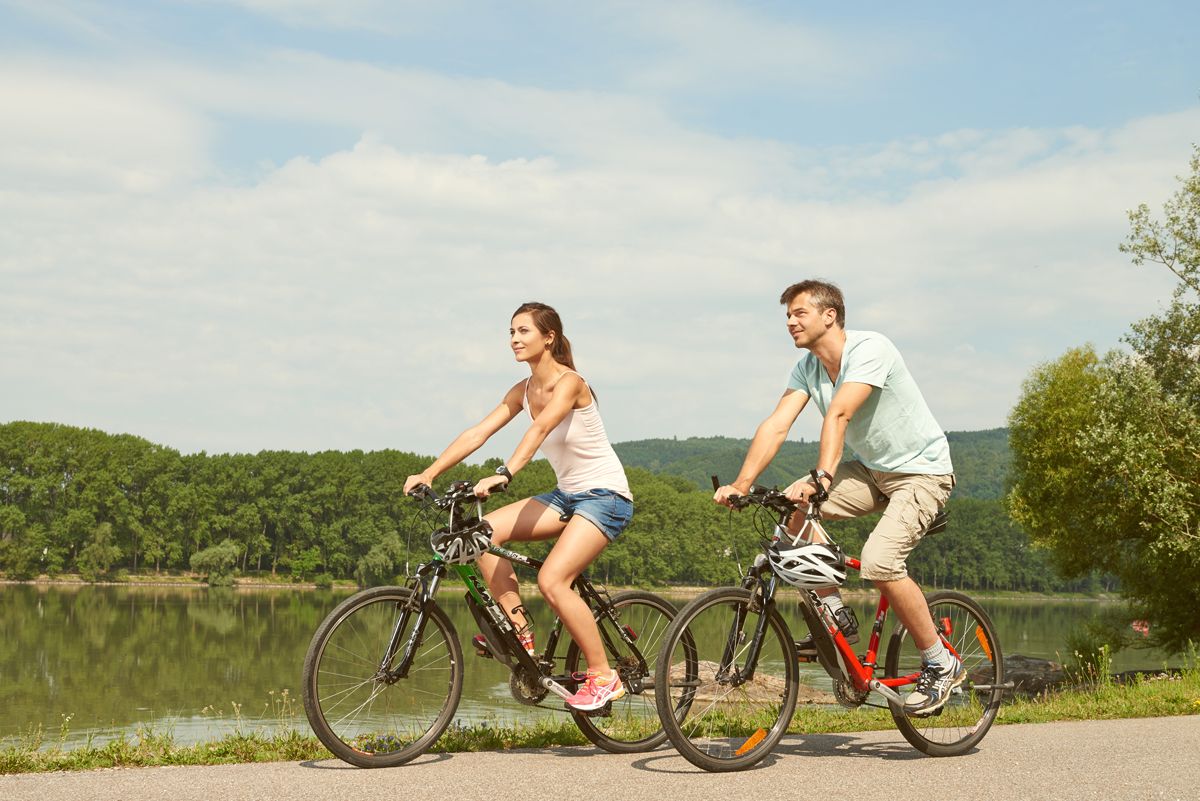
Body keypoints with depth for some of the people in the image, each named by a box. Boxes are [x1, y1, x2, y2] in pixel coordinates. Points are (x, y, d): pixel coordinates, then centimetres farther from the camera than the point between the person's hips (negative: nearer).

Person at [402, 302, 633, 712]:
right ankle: (520, 632, -4)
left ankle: (603, 677, -9)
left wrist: (503, 474, -49)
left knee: (551, 580, -24)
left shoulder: (568, 382, -17)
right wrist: (429, 472, -14)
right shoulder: (523, 391, 6)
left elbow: (540, 429, -34)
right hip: (567, 494, 8)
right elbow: (478, 432, -2)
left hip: (605, 496, -8)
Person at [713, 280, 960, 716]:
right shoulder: (807, 368, -1)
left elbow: (838, 416, -37)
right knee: (793, 508, -15)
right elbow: (776, 425, -12)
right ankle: (836, 616, 0)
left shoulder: (870, 349, -23)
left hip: (921, 471, -7)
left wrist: (823, 477, -47)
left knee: (878, 561, -27)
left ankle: (942, 666, -9)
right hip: (870, 468, 7)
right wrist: (740, 484, -24)